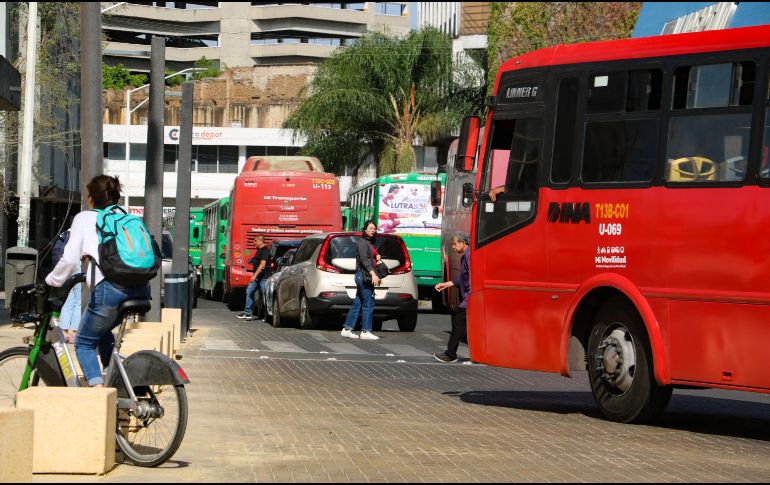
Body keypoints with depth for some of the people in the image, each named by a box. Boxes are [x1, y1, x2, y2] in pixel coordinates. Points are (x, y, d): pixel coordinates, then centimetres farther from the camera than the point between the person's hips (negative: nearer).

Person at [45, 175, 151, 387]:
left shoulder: (85, 218, 12)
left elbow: (70, 259, 3)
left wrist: (52, 281, 20)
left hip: (110, 288, -6)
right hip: (141, 289, 6)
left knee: (84, 344, 10)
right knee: (103, 333, 30)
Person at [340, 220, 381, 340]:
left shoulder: (369, 243, 20)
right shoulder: (362, 242, -9)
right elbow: (364, 259, -21)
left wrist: (376, 257, 10)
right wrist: (373, 274, -31)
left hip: (365, 276, 10)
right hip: (363, 275, -10)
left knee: (358, 304, 10)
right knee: (368, 303, -9)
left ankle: (346, 329, 12)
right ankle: (366, 331, -7)